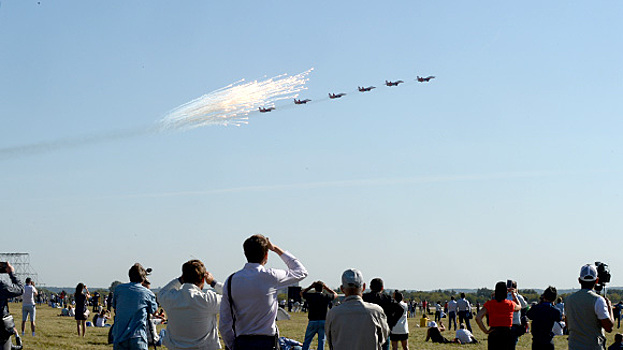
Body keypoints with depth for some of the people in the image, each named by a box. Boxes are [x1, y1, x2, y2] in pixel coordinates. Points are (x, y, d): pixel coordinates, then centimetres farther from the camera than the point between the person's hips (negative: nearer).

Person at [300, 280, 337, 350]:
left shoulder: (310, 296, -4)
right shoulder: (326, 296, -4)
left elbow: (302, 292, 18)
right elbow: (335, 294, 18)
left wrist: (311, 286, 17)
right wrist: (326, 287, 15)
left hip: (312, 321, 0)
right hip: (323, 322, 0)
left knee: (306, 342, 11)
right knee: (321, 341, 5)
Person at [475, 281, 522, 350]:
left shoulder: (489, 304, -3)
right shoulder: (510, 304, -2)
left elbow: (478, 318, -14)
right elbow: (519, 307, 24)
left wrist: (486, 331, -6)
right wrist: (514, 295, 39)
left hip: (493, 335, 1)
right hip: (507, 335, -1)